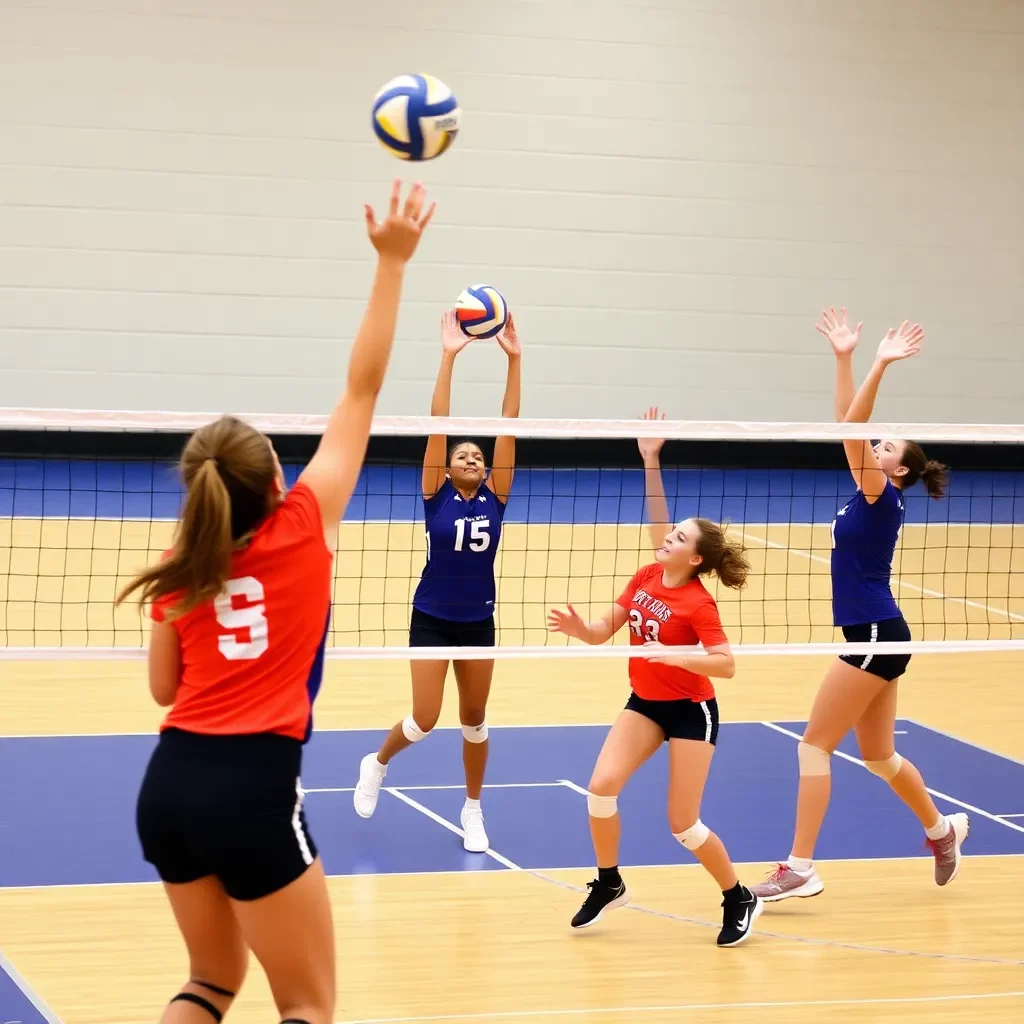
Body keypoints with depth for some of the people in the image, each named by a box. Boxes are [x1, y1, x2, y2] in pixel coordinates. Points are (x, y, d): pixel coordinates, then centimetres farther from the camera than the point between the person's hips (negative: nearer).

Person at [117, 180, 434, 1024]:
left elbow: (164, 687, 14)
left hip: (171, 780, 5)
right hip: (251, 785, -5)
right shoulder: (302, 529, -4)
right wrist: (392, 263, 4)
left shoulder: (181, 570, 6)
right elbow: (363, 390, 0)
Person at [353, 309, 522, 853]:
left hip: (478, 622, 3)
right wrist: (448, 357, -21)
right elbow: (438, 424, -14)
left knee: (474, 718, 10)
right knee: (424, 719, -5)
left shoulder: (494, 497, -1)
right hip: (431, 619, -3)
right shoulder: (437, 495, -7)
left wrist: (513, 360, -14)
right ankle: (377, 764, 24)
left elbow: (508, 425, -7)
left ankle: (472, 810, 25)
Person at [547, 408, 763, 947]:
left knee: (683, 825, -5)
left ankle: (739, 900, 17)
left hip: (690, 711, -6)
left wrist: (672, 654, -40)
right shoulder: (646, 577, -3)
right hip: (645, 703, 6)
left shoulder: (698, 603, -21)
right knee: (602, 786, -12)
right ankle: (608, 883, 9)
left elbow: (725, 664, -26)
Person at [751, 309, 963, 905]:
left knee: (815, 745, -8)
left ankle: (801, 869, -8)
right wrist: (845, 358, 9)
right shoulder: (873, 493, 10)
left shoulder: (882, 497, -11)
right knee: (878, 755, 18)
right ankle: (943, 831, 34)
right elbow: (849, 427, 12)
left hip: (876, 637, -9)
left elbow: (853, 430, -23)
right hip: (876, 635, 9)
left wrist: (880, 368, -29)